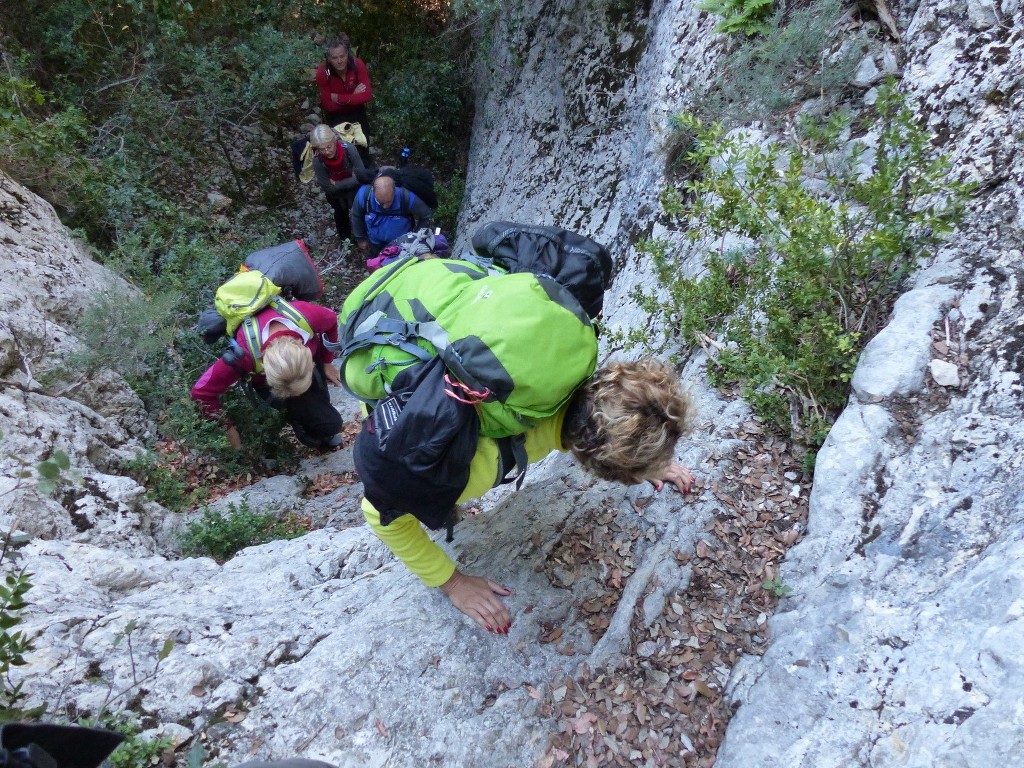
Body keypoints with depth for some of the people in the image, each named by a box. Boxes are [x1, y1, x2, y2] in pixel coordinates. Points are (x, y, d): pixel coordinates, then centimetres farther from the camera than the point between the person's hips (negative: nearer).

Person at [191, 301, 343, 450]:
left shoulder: (309, 315, -39)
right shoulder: (246, 353, -43)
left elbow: (331, 321, -12)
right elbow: (202, 391, -29)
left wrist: (326, 362, -1)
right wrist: (229, 428, -17)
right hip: (266, 377, -3)